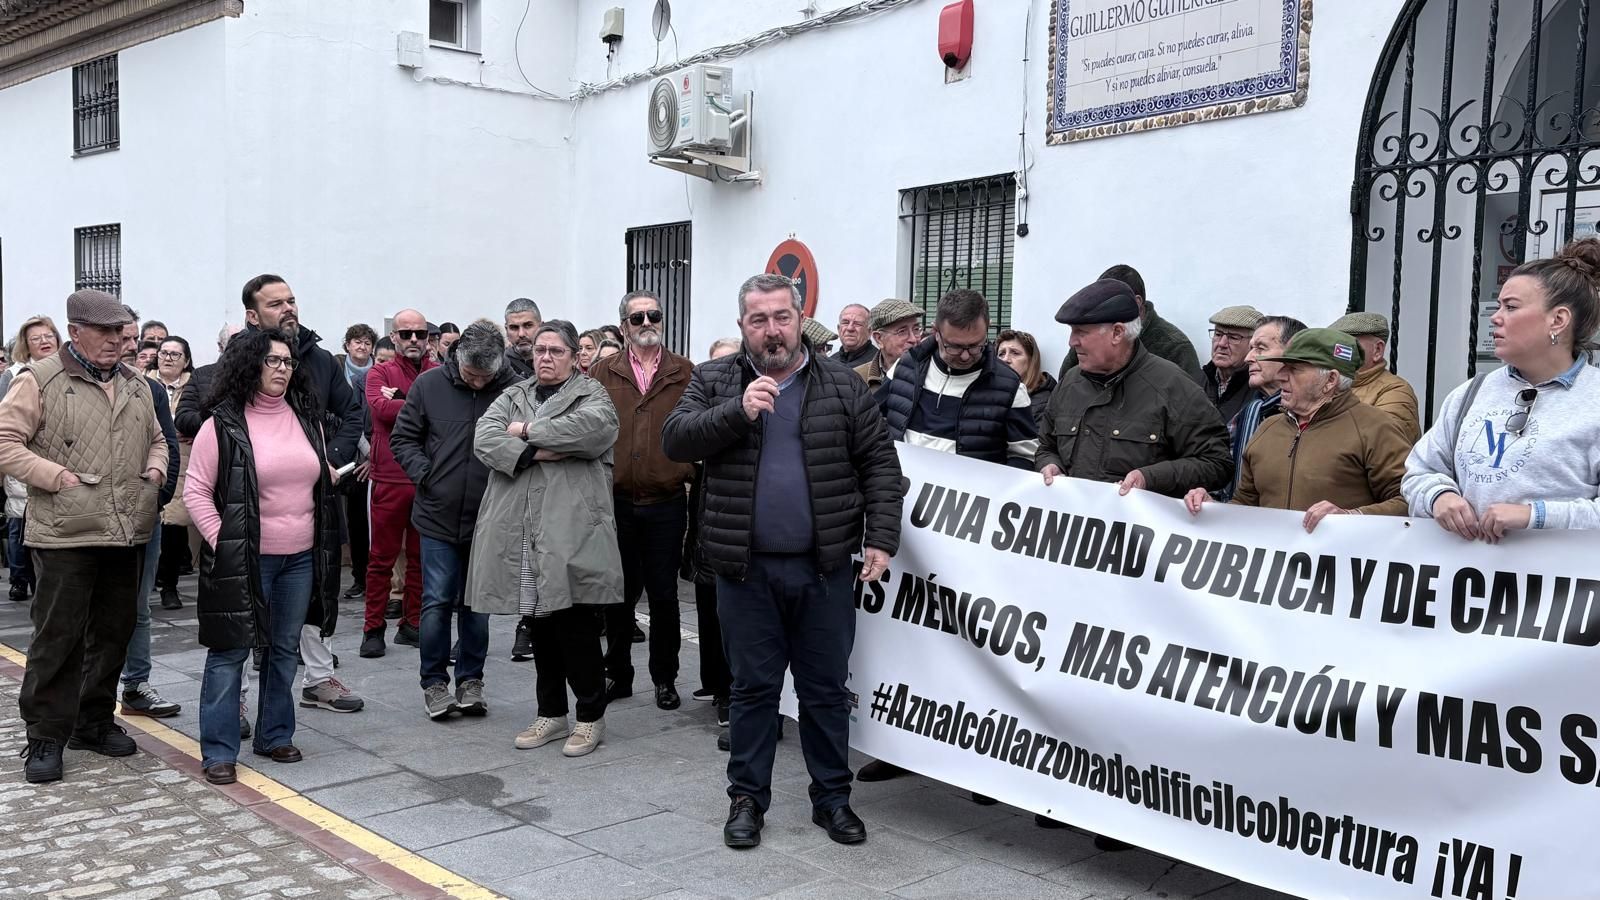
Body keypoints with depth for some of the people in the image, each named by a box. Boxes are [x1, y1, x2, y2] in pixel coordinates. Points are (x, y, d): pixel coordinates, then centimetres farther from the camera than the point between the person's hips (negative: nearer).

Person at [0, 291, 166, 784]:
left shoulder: (136, 385, 15)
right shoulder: (40, 380, -4)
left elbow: (156, 439, 27)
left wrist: (156, 469, 8)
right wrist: (58, 477, -16)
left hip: (125, 534, 6)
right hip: (66, 534, -6)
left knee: (114, 632, 13)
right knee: (58, 636, -1)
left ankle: (94, 722, 28)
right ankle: (46, 736, 11)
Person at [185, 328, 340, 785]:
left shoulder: (307, 418, 8)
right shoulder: (224, 424, -7)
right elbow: (196, 490, -5)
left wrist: (324, 543, 13)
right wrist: (220, 542, -12)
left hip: (300, 557, 5)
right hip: (244, 558, -5)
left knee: (285, 649, 13)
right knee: (230, 651, -1)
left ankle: (275, 735, 26)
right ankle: (218, 751, 7)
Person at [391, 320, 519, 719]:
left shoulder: (512, 389, -7)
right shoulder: (429, 384, -2)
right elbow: (403, 438, 5)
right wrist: (424, 474, -8)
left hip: (488, 518, 0)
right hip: (438, 516, 0)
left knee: (477, 604, 11)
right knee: (437, 602, 4)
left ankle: (471, 679, 24)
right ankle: (434, 682, 18)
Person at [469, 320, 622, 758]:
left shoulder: (591, 395, 5)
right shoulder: (513, 396, 18)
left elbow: (592, 427, -19)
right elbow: (484, 436, 1)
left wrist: (528, 431, -9)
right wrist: (533, 453, -15)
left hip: (572, 532, -5)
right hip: (523, 536, 5)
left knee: (577, 627, -3)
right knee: (540, 624, 13)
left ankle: (591, 716, 11)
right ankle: (551, 713, 25)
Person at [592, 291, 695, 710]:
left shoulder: (685, 374, 4)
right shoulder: (603, 373, 4)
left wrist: (690, 474, -5)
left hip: (666, 504, -1)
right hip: (616, 502, 1)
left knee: (664, 595, 7)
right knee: (619, 593, 11)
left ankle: (665, 679, 20)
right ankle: (618, 675, 25)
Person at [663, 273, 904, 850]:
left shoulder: (843, 385, 4)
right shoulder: (714, 381, 5)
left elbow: (879, 465, 3)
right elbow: (674, 440, -7)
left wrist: (880, 539, -7)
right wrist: (738, 410, -20)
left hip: (825, 567, 0)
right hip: (745, 568, 0)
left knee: (826, 689, 10)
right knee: (753, 688, 10)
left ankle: (832, 797, 25)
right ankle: (747, 798, 24)